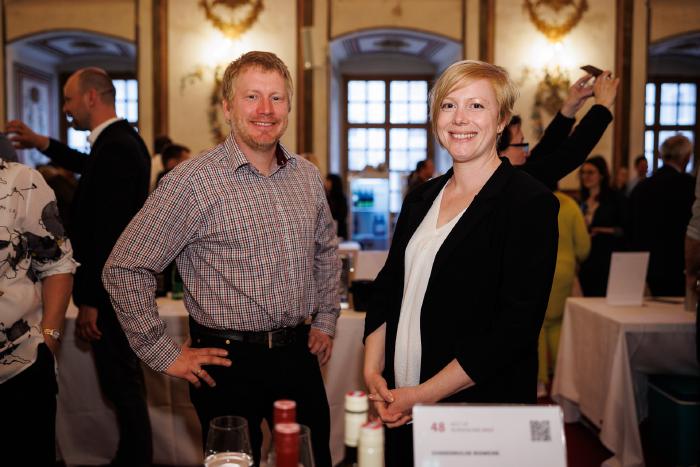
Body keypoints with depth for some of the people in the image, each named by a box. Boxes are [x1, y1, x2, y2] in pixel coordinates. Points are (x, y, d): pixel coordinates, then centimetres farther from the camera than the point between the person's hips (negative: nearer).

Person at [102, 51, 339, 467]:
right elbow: (125, 268, -13)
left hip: (299, 353, 5)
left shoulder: (308, 176, 4)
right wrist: (163, 354, -10)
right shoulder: (193, 181, -14)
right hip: (229, 360, -5)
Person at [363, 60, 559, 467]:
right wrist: (373, 372, -3)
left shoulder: (530, 203, -11)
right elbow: (388, 289, 11)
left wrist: (424, 394, -17)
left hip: (483, 418, -5)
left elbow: (516, 326, -17)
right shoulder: (421, 199, 8)